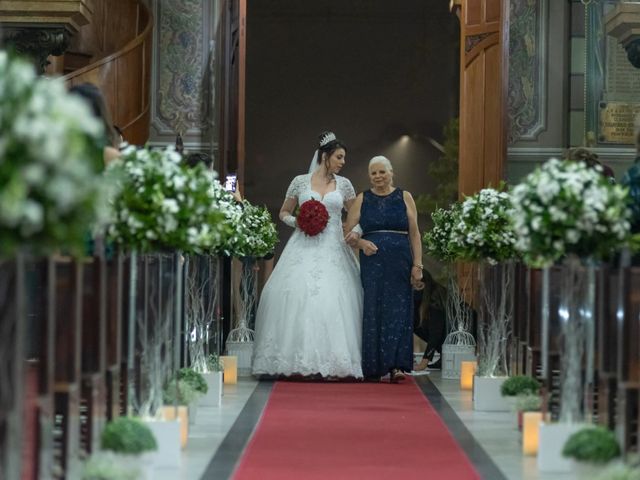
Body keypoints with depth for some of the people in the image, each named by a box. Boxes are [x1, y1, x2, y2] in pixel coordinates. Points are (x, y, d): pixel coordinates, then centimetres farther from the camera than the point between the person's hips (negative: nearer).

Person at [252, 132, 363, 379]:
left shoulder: (344, 184, 10)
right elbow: (283, 212, 15)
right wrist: (296, 221, -5)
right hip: (304, 247, -1)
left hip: (333, 249, 1)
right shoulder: (300, 181, 6)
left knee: (333, 300, -9)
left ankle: (332, 361, -7)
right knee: (296, 297, -11)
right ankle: (298, 362, -7)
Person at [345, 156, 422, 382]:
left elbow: (414, 234, 5)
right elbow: (348, 232, 8)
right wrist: (361, 242, -13)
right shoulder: (362, 200, 9)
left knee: (397, 311, -6)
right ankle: (373, 367, 3)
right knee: (372, 311, -1)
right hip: (371, 263, 1)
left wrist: (417, 265, -2)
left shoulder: (404, 197, 7)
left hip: (400, 264, -1)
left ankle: (396, 365, -9)